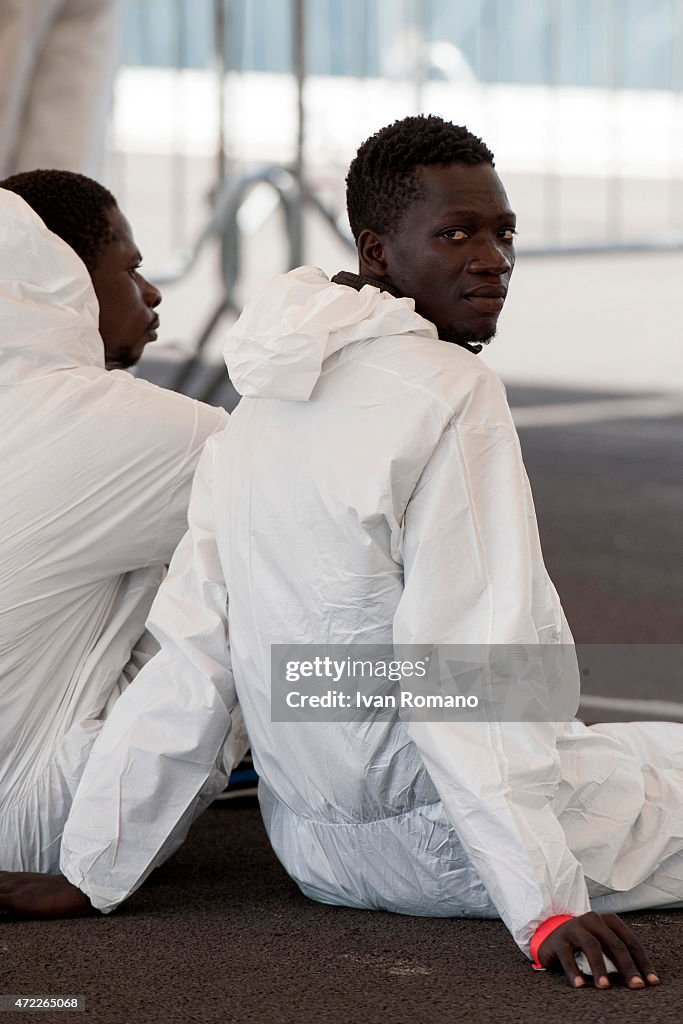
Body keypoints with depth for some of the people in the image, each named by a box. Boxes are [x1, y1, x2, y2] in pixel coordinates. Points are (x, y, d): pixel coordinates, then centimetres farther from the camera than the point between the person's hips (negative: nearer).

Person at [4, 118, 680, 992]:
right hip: (437, 849, -9)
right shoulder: (451, 395, -19)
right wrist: (547, 902, -28)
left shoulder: (264, 404, 4)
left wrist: (92, 874, 7)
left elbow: (190, 653, 4)